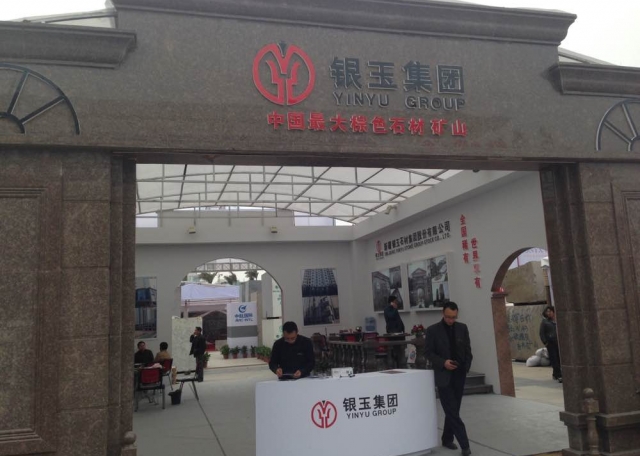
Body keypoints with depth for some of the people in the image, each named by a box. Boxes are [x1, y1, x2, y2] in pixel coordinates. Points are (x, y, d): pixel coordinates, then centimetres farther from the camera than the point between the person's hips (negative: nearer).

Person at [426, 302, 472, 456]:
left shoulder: (462, 328, 5)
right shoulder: (432, 330, -6)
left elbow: (467, 349, 11)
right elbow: (429, 353, -5)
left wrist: (466, 367, 1)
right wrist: (443, 362, -18)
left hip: (459, 375, 4)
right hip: (444, 376, -4)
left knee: (453, 410, 11)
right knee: (452, 411, -7)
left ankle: (447, 439, 25)